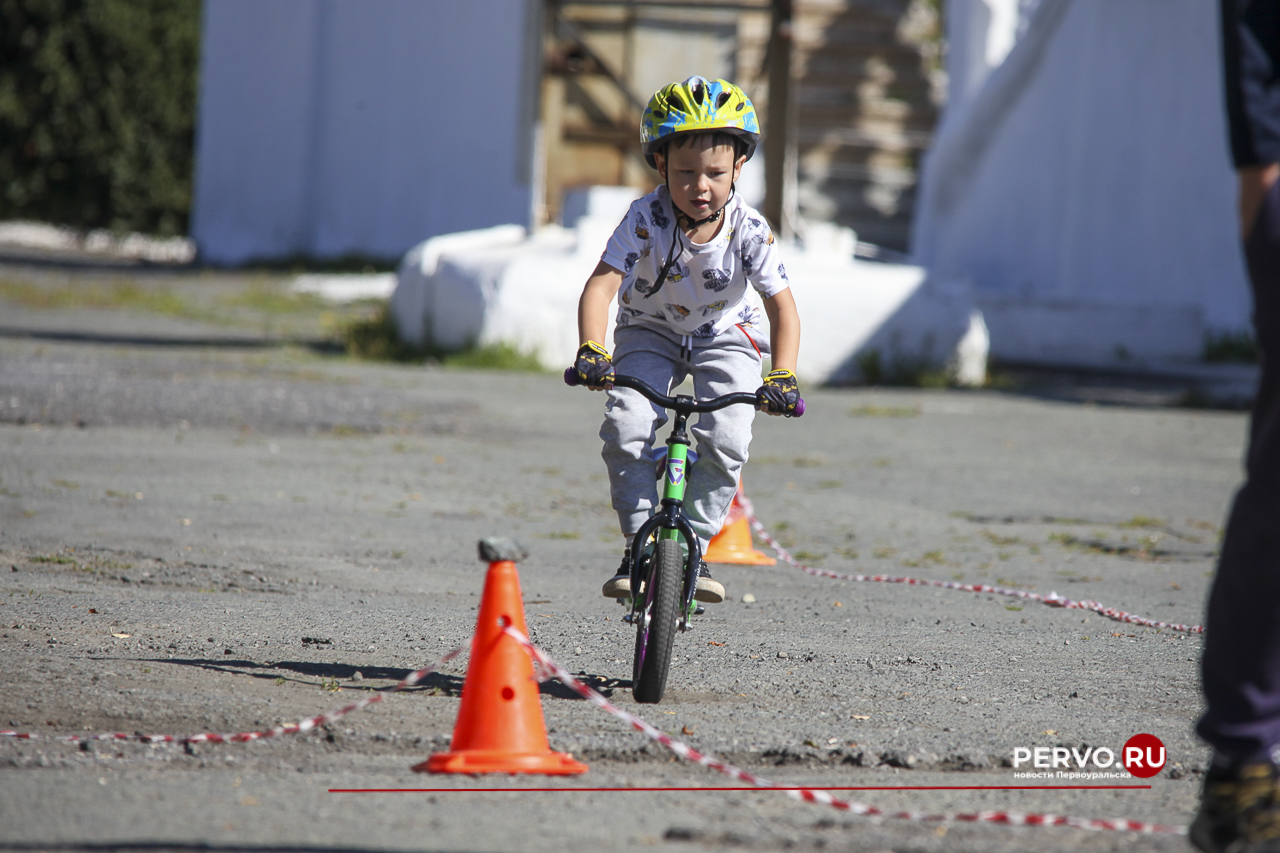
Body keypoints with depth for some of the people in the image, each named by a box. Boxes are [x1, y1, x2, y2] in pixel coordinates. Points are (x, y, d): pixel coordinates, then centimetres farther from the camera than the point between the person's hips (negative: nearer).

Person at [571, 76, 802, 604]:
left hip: (727, 334, 0)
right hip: (651, 330, 0)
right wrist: (591, 352, -48)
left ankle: (694, 546, -7)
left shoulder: (749, 231, -24)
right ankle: (638, 542, -10)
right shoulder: (647, 219, -27)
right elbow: (602, 284, -32)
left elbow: (782, 306, -20)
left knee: (726, 438, -23)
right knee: (626, 426, -24)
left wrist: (783, 375, -35)